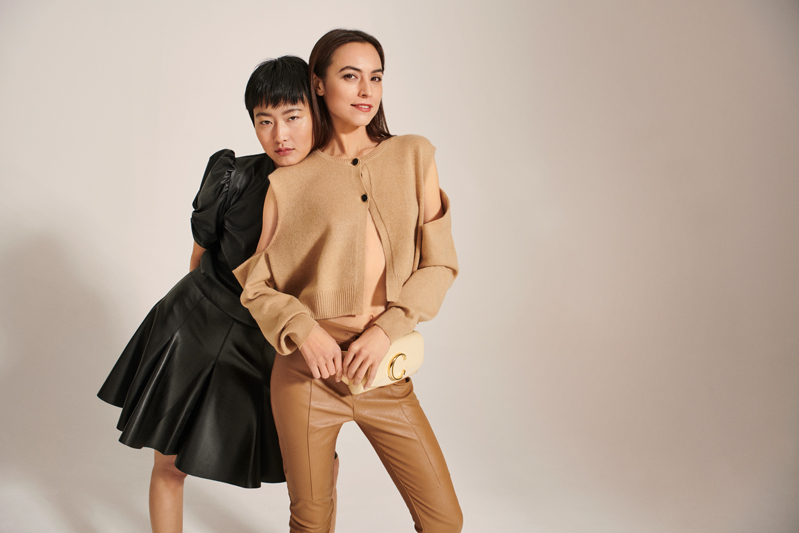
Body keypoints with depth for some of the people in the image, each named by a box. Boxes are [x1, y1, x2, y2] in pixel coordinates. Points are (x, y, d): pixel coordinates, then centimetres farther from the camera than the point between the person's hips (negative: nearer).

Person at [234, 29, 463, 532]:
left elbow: (438, 264, 2)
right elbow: (257, 284, 5)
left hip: (385, 369, 2)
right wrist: (304, 330, -13)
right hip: (309, 369, -1)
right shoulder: (291, 181, 1)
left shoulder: (414, 156, 5)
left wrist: (386, 328, -11)